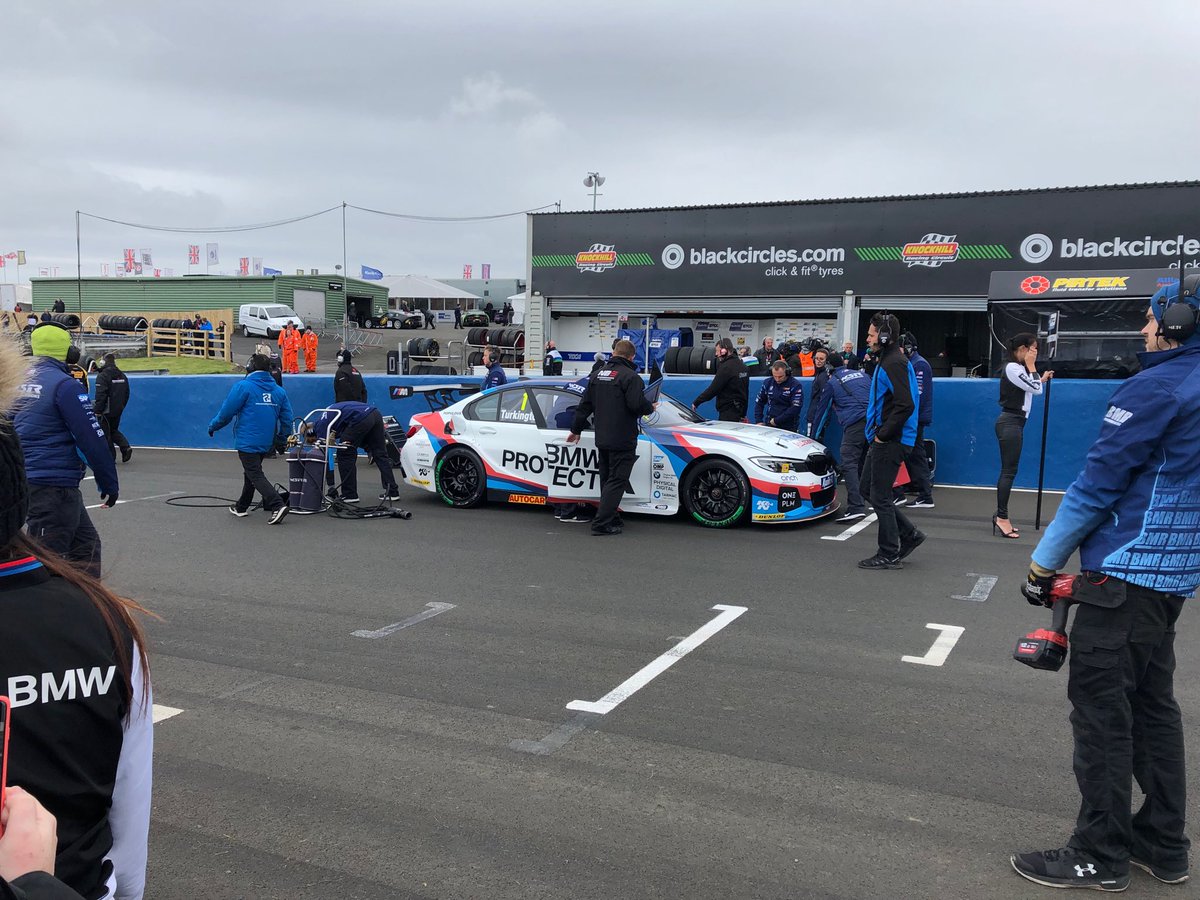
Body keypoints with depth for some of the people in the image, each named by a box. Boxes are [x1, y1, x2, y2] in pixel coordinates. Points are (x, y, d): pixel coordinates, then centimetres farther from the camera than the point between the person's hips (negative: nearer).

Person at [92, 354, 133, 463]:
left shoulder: (103, 376, -15)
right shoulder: (122, 375, 8)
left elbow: (100, 395, -19)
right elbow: (127, 393, 14)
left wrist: (98, 410, -13)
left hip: (106, 410, -7)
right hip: (118, 410, 7)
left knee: (105, 433, 4)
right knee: (114, 430, 21)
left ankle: (111, 457, 5)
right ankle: (126, 447, 0)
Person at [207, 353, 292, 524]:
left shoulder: (243, 387, -11)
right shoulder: (279, 391, 5)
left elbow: (226, 412, -9)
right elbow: (287, 419, 7)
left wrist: (213, 427, 8)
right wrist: (279, 439, 21)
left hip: (247, 441, -7)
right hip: (267, 443, 7)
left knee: (255, 475, -6)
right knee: (250, 473, 22)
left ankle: (277, 505, -21)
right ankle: (242, 507, 34)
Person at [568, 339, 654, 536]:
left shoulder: (597, 374, 11)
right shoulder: (630, 376, -13)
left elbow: (585, 405, 16)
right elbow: (637, 405, -22)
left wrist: (576, 429, 25)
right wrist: (650, 408, 1)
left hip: (602, 440, 8)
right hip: (622, 441, -7)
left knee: (607, 479, 17)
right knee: (617, 480, -5)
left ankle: (612, 519, 23)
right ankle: (601, 523, -10)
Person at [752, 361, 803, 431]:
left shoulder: (796, 385, -7)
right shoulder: (767, 382, 8)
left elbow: (795, 408, -14)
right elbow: (759, 402, 15)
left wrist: (777, 420, -14)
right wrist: (758, 421, 5)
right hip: (769, 425, 4)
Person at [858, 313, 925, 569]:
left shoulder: (895, 363, -17)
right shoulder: (886, 360, 16)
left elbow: (905, 405, -26)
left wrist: (884, 434, -19)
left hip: (890, 442, -11)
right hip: (882, 440, 11)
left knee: (880, 497, -4)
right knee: (869, 488, 16)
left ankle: (889, 555, 6)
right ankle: (909, 535, 22)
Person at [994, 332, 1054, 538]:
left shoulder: (1018, 368, 17)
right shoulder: (1013, 368, -14)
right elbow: (1036, 389, -14)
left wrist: (1042, 380, 22)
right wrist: (1031, 366, -7)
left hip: (1014, 423, 10)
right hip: (1010, 423, -10)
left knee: (1008, 471, 9)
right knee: (1009, 471, -11)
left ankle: (1000, 516, 12)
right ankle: (1002, 518, -11)